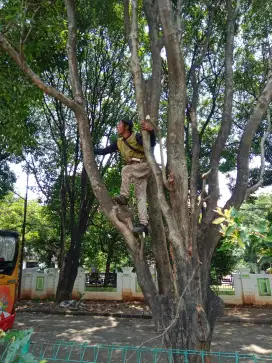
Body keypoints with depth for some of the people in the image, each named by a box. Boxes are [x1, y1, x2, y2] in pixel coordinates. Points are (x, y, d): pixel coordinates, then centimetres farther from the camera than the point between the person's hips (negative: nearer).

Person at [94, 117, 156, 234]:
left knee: (125, 169, -30)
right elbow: (105, 151, 15)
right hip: (134, 171, 6)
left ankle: (124, 197, -22)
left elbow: (152, 144, -24)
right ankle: (143, 224, -10)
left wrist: (151, 131, -42)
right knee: (140, 197, -4)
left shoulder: (137, 137, -11)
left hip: (144, 165, -6)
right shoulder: (119, 142, 10)